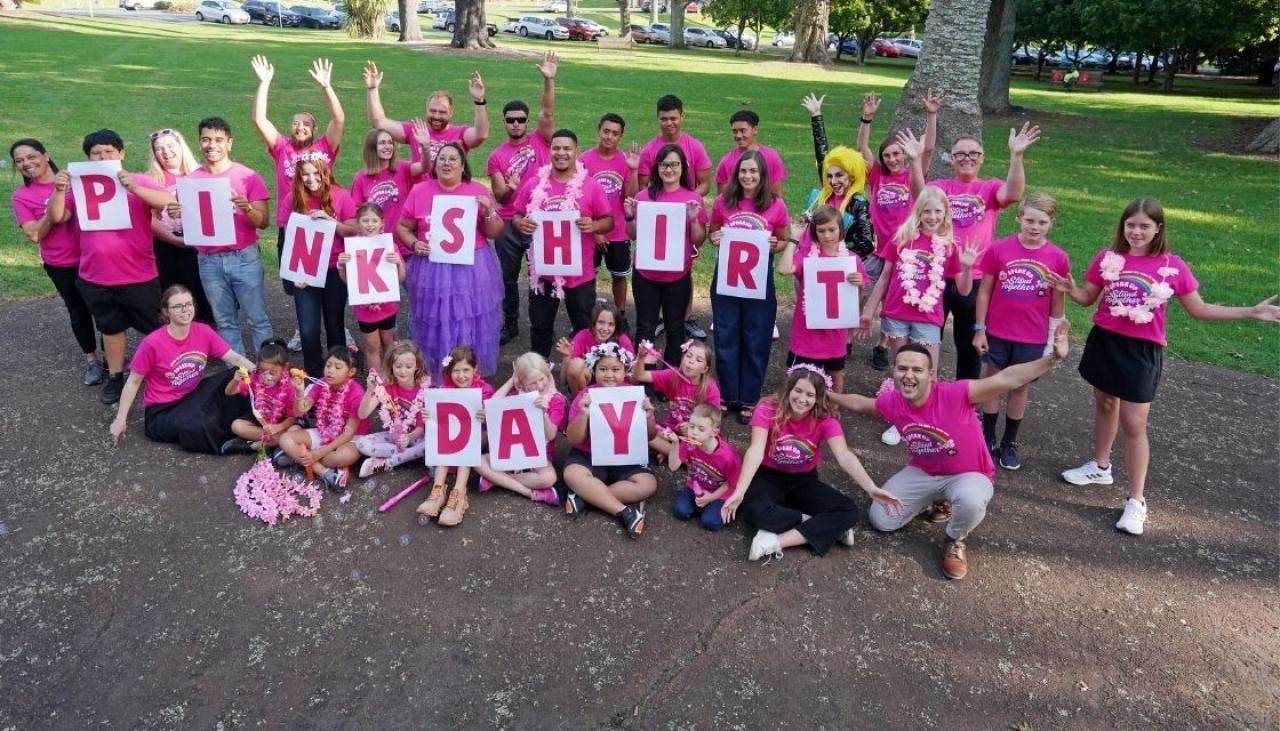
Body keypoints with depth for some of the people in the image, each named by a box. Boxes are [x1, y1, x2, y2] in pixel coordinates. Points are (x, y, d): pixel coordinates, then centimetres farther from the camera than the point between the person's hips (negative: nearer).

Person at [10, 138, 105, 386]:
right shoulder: (21, 196, -2)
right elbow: (34, 235, -10)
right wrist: (52, 209, -18)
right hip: (61, 265, 0)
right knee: (78, 311, 12)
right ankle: (92, 361, 27)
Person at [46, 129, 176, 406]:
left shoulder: (139, 182, -4)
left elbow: (170, 203, -21)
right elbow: (57, 217, 0)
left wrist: (133, 188, -33)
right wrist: (59, 191, -18)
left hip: (139, 276, -3)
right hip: (96, 278, 3)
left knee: (153, 327, 11)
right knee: (111, 328, 17)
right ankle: (115, 378, 30)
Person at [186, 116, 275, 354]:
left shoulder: (247, 176, -4)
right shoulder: (192, 179, 5)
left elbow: (264, 222, -4)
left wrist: (248, 209, -25)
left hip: (244, 257, -3)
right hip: (209, 261, 3)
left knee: (257, 318, 0)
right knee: (224, 321, 10)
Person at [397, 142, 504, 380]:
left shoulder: (477, 191, 2)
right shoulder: (419, 191, 2)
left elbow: (494, 233, 2)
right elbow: (403, 227, 10)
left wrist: (488, 210, -15)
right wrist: (414, 244, -8)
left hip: (472, 270, 0)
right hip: (432, 271, 0)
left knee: (470, 330, 6)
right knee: (435, 330, 7)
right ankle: (433, 380, 23)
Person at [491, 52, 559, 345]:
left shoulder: (540, 140, 0)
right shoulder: (496, 156, 2)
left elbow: (548, 112, -16)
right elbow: (498, 196, 0)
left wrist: (549, 80, -28)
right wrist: (509, 188, -23)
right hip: (509, 224, 2)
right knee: (508, 277, 12)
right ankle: (510, 324, 28)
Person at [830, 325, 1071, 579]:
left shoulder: (954, 395, -31)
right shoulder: (891, 402, -16)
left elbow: (1007, 379, -39)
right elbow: (859, 403, 8)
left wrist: (1052, 358, -50)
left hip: (968, 475, -5)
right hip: (922, 473, 5)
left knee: (971, 501, -41)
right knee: (880, 520, -1)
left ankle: (954, 541, -3)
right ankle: (936, 501, 25)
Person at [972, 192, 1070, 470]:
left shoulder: (1058, 258, -7)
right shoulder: (998, 249, -9)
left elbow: (1058, 302, 1)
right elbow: (985, 290, -2)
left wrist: (1054, 340, 3)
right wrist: (979, 329, -3)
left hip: (1033, 338, 0)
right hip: (997, 333, 0)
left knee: (1020, 387, 13)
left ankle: (1009, 443, 28)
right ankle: (988, 439, 26)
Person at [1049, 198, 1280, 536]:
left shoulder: (1172, 265, -8)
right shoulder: (1107, 257, -4)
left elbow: (1199, 309, -1)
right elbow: (1088, 297, 4)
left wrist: (1252, 312, -8)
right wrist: (1069, 289, -17)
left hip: (1142, 351, -3)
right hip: (1104, 342, 3)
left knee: (1134, 424, -2)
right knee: (1105, 405, 20)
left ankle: (1136, 500, 9)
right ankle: (1100, 466, 42)